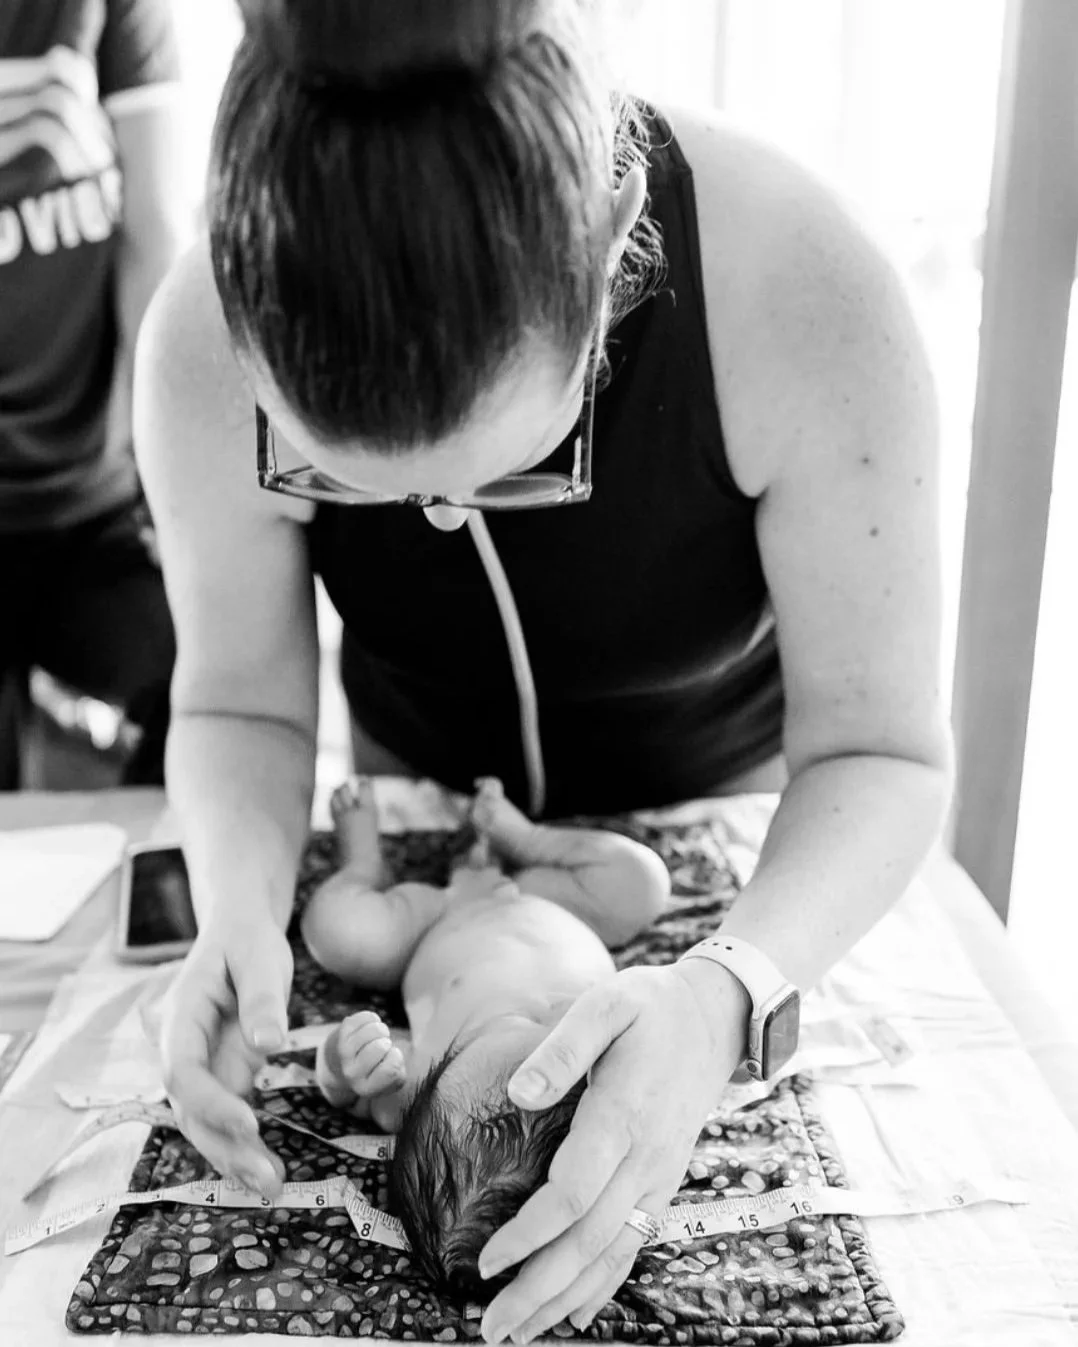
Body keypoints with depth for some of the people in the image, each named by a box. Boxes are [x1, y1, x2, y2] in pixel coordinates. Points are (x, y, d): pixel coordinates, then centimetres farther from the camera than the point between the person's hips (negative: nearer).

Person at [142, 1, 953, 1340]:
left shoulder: (805, 302, -38)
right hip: (415, 803, 2)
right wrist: (240, 911, -39)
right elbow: (241, 702, -18)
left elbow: (880, 753, -31)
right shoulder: (205, 345, -31)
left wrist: (723, 995, -49)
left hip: (722, 813, -1)